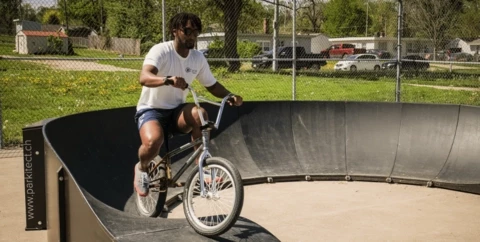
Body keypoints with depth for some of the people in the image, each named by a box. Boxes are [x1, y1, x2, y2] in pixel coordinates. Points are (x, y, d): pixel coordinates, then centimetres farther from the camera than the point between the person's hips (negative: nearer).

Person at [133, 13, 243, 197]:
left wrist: (230, 96, -9)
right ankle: (142, 168, 2)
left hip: (176, 111, 4)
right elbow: (144, 77, -34)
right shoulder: (160, 51, -17)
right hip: (151, 110, -4)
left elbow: (212, 85, 11)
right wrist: (167, 80, -54)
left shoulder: (198, 58, 0)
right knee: (153, 142, -35)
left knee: (199, 114, -30)